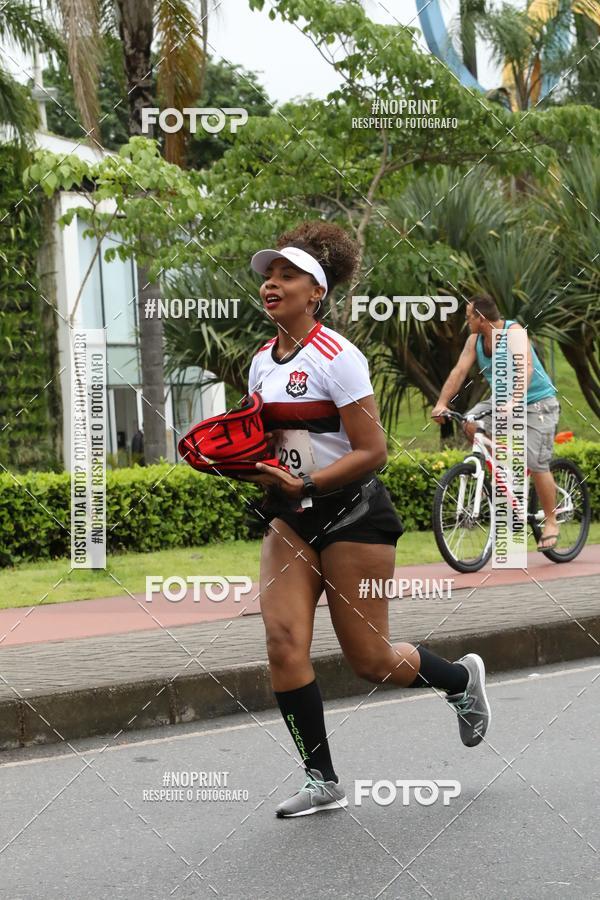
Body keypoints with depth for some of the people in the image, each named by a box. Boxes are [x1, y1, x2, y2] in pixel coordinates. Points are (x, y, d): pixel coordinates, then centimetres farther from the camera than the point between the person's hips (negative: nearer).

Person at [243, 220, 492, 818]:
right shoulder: (262, 361, 8)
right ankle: (322, 782, -1)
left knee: (369, 660, 1)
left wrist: (303, 483, -25)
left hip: (352, 513, -6)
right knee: (283, 641, -10)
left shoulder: (336, 357, -15)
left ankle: (460, 679, 33)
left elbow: (373, 452, -17)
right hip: (291, 518, 6)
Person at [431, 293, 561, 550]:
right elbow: (460, 370, -10)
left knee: (536, 464, -12)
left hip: (536, 402, -7)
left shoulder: (514, 332, -23)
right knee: (470, 424, -18)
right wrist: (441, 403, -22)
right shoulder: (475, 339, -3)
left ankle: (551, 522, 4)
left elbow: (526, 368, -36)